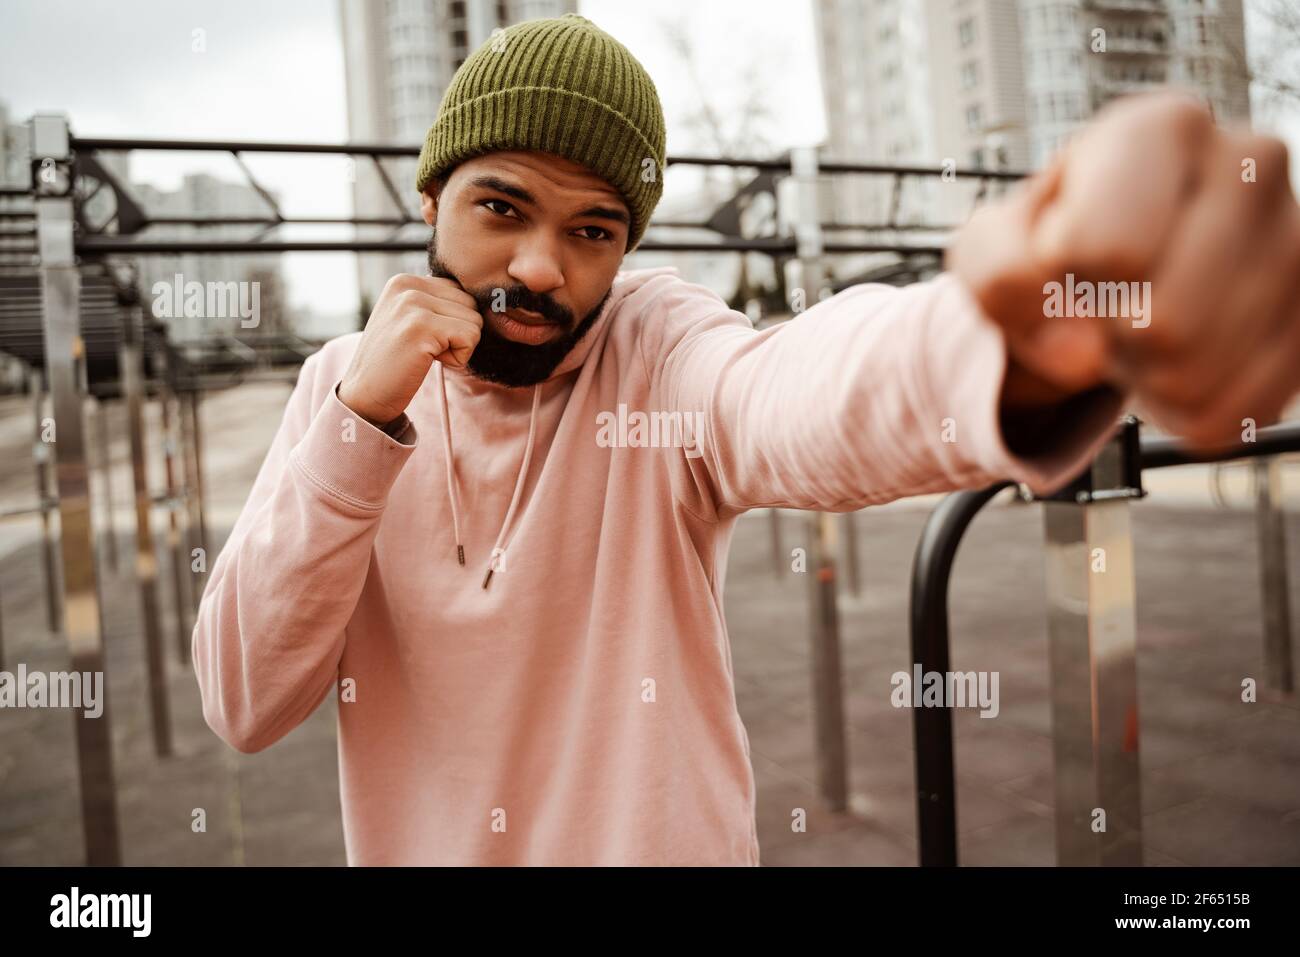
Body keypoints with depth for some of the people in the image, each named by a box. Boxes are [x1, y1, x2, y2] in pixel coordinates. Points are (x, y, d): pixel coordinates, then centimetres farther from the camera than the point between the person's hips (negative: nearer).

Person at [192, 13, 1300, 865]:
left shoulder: (656, 347, -18)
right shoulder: (340, 383, -8)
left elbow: (797, 399, -42)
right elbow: (244, 705, -15)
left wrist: (1018, 346, -63)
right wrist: (362, 422, -26)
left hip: (668, 840, -2)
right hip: (410, 845, 3)